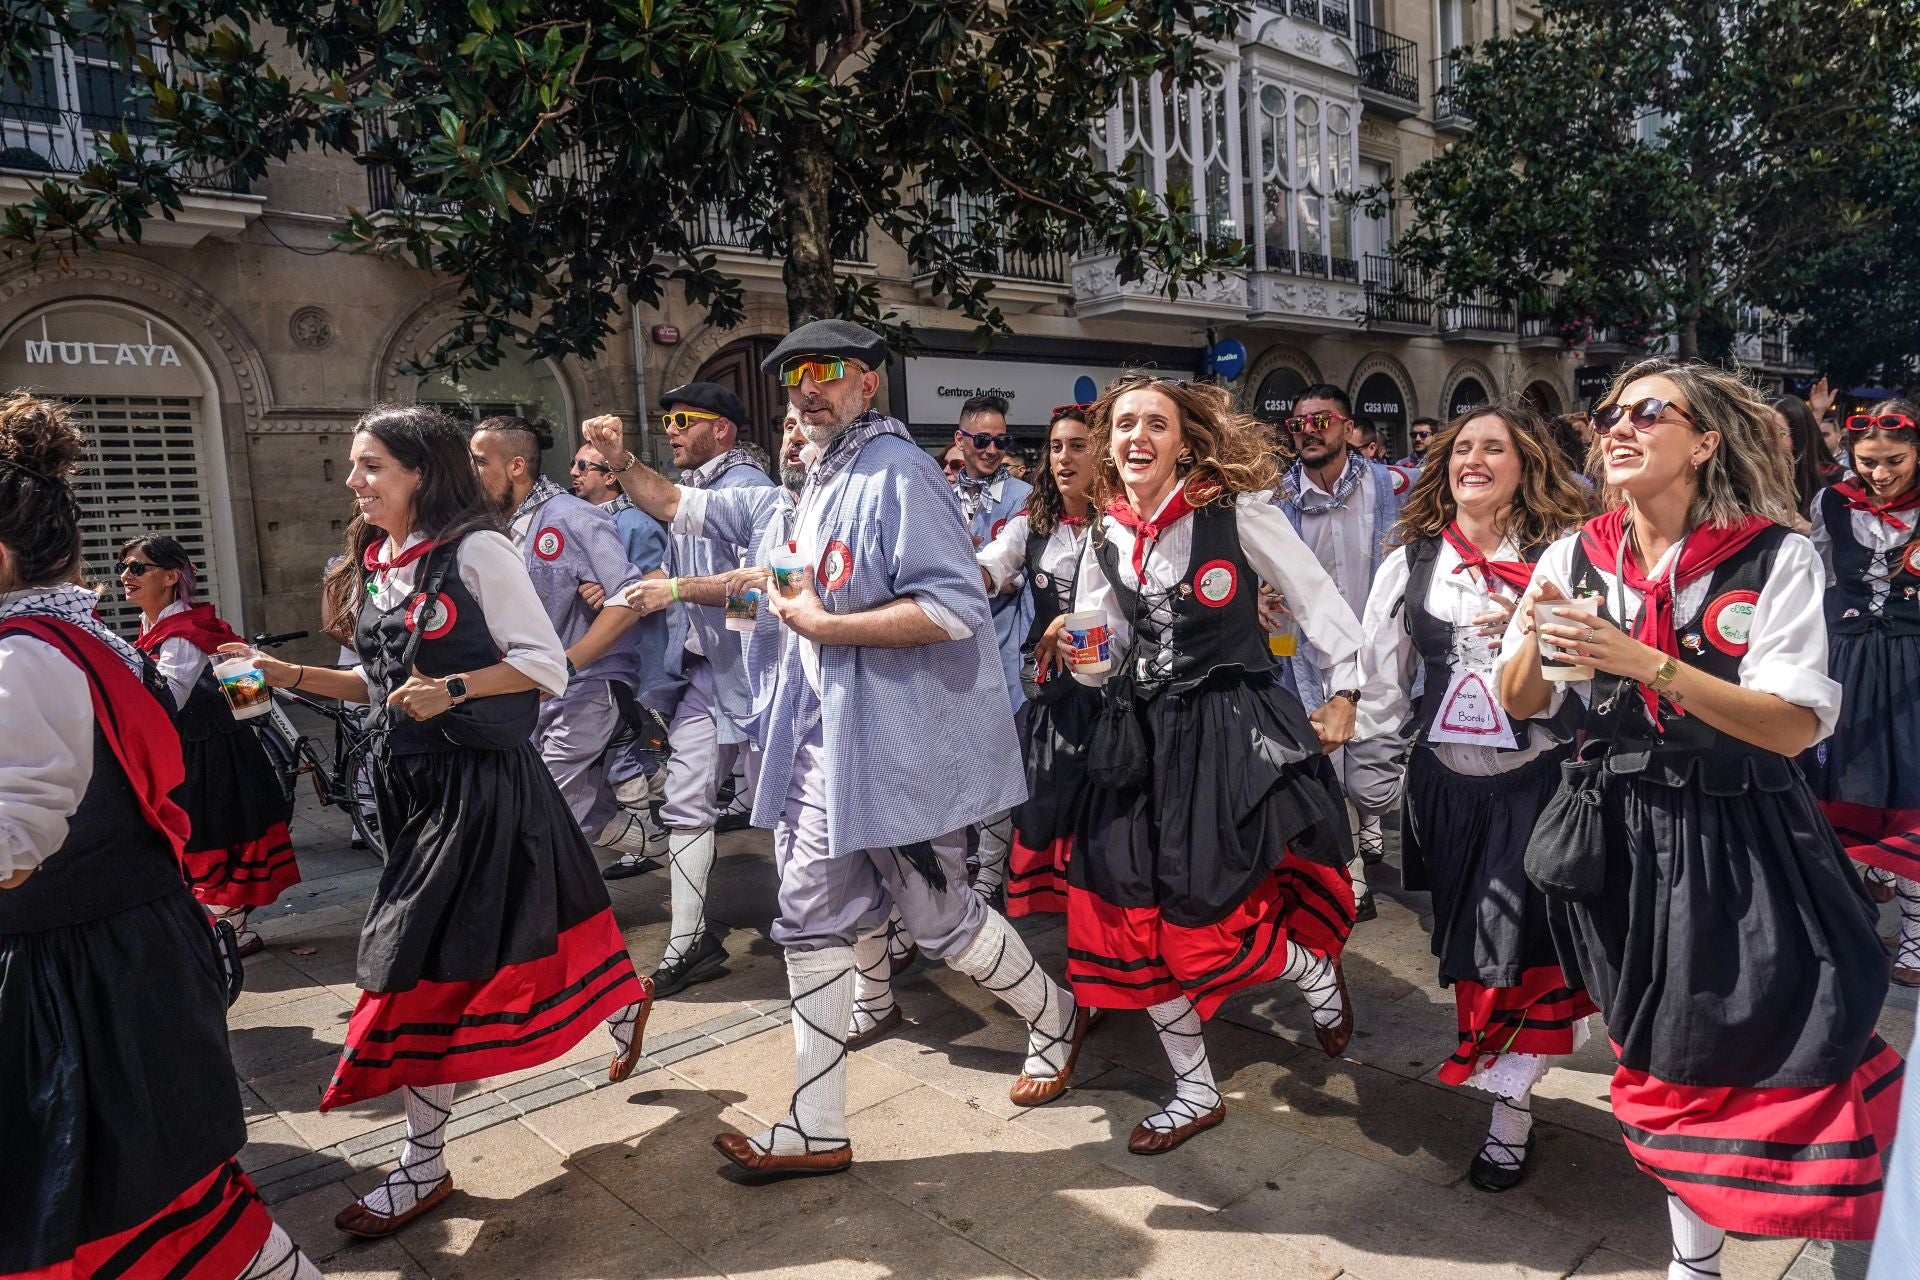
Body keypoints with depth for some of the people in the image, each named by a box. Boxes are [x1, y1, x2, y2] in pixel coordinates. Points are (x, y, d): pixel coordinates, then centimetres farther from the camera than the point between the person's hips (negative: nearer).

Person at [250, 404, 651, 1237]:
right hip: (416, 784, 8)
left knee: (425, 962, -3)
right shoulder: (378, 565, 10)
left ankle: (424, 1166, 14)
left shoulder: (476, 550, -13)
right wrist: (294, 676, 9)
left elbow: (547, 667, -14)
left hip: (484, 784, -8)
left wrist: (454, 689, -25)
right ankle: (625, 1002, 39)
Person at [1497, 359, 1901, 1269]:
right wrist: (1533, 639, -18)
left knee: (1789, 1061, 2)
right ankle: (1694, 1255, 35)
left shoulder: (1776, 557, -10)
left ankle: (1847, 1237, 32)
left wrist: (1647, 665, -28)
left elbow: (1797, 725, -18)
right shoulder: (1574, 557, -1)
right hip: (1620, 837, 3)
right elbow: (1520, 706, 3)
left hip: (1742, 841, -2)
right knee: (1667, 1058, 15)